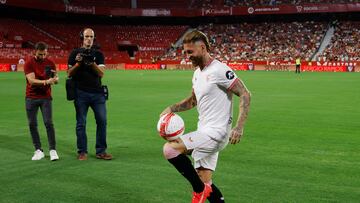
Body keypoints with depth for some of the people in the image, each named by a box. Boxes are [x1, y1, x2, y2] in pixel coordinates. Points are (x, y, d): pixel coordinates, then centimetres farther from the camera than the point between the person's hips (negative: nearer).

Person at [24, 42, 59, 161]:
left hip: (46, 97, 1)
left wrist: (54, 77, -19)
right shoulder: (29, 64, -6)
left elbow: (56, 80, 5)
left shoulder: (50, 63, 3)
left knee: (49, 123, -8)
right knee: (32, 124, 2)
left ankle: (53, 150, -4)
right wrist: (46, 81, -31)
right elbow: (31, 80, -17)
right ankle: (38, 150, 12)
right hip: (31, 98, -1)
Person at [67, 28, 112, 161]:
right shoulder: (75, 53, 7)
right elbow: (69, 74, 3)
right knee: (81, 123, 2)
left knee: (102, 121, -2)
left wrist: (92, 63, -15)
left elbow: (101, 73, 0)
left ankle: (101, 151, 6)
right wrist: (78, 63, -12)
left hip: (97, 92, 2)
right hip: (81, 93, -2)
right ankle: (82, 151, 11)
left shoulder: (98, 54, 12)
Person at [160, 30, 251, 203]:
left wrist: (239, 127, -25)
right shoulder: (197, 73, 13)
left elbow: (245, 95, -16)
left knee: (169, 149, -20)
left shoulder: (219, 70, -14)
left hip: (216, 132, -9)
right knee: (205, 182, 11)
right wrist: (172, 108, 9)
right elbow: (193, 100, 26)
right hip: (205, 132, 9)